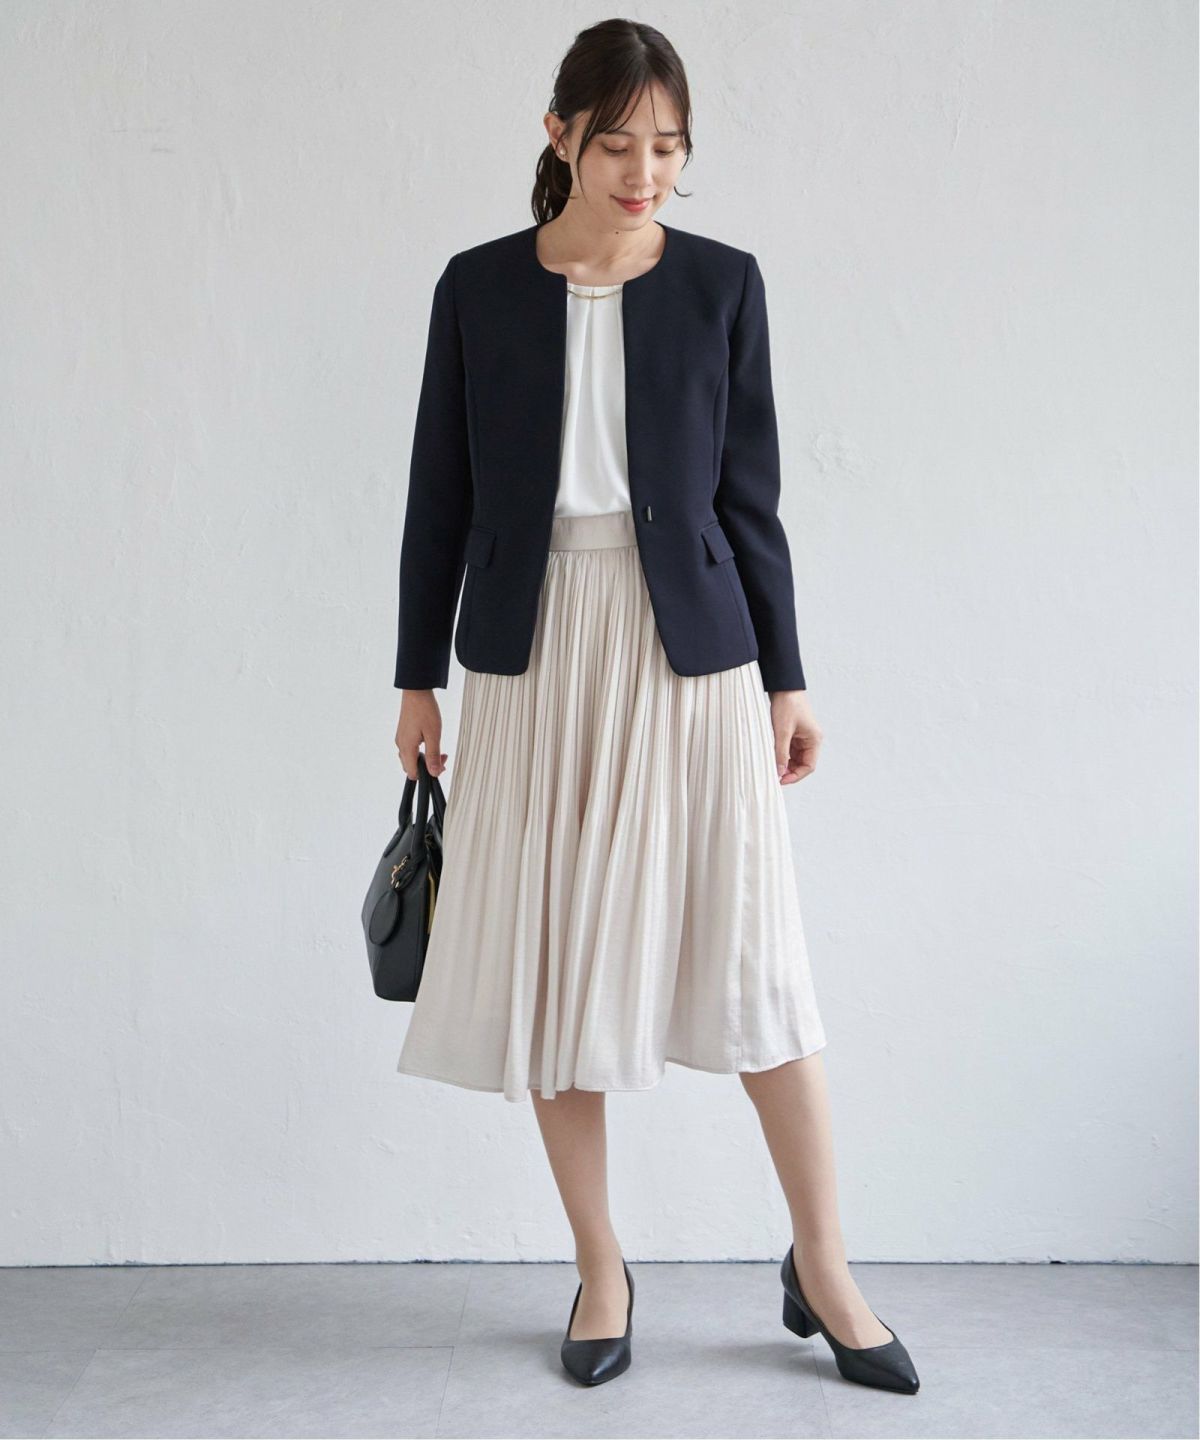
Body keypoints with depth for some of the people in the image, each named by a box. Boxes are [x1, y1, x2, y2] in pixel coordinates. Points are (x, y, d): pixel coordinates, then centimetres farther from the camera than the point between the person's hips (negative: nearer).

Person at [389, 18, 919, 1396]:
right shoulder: (479, 287, 4)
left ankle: (821, 1268, 15)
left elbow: (748, 492, 5)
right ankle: (599, 1268, 22)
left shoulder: (720, 283, 3)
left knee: (751, 955, -1)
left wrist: (786, 677, 3)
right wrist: (417, 674, 6)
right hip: (536, 651, 1)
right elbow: (441, 491, 7)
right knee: (555, 960, 5)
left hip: (692, 649, -1)